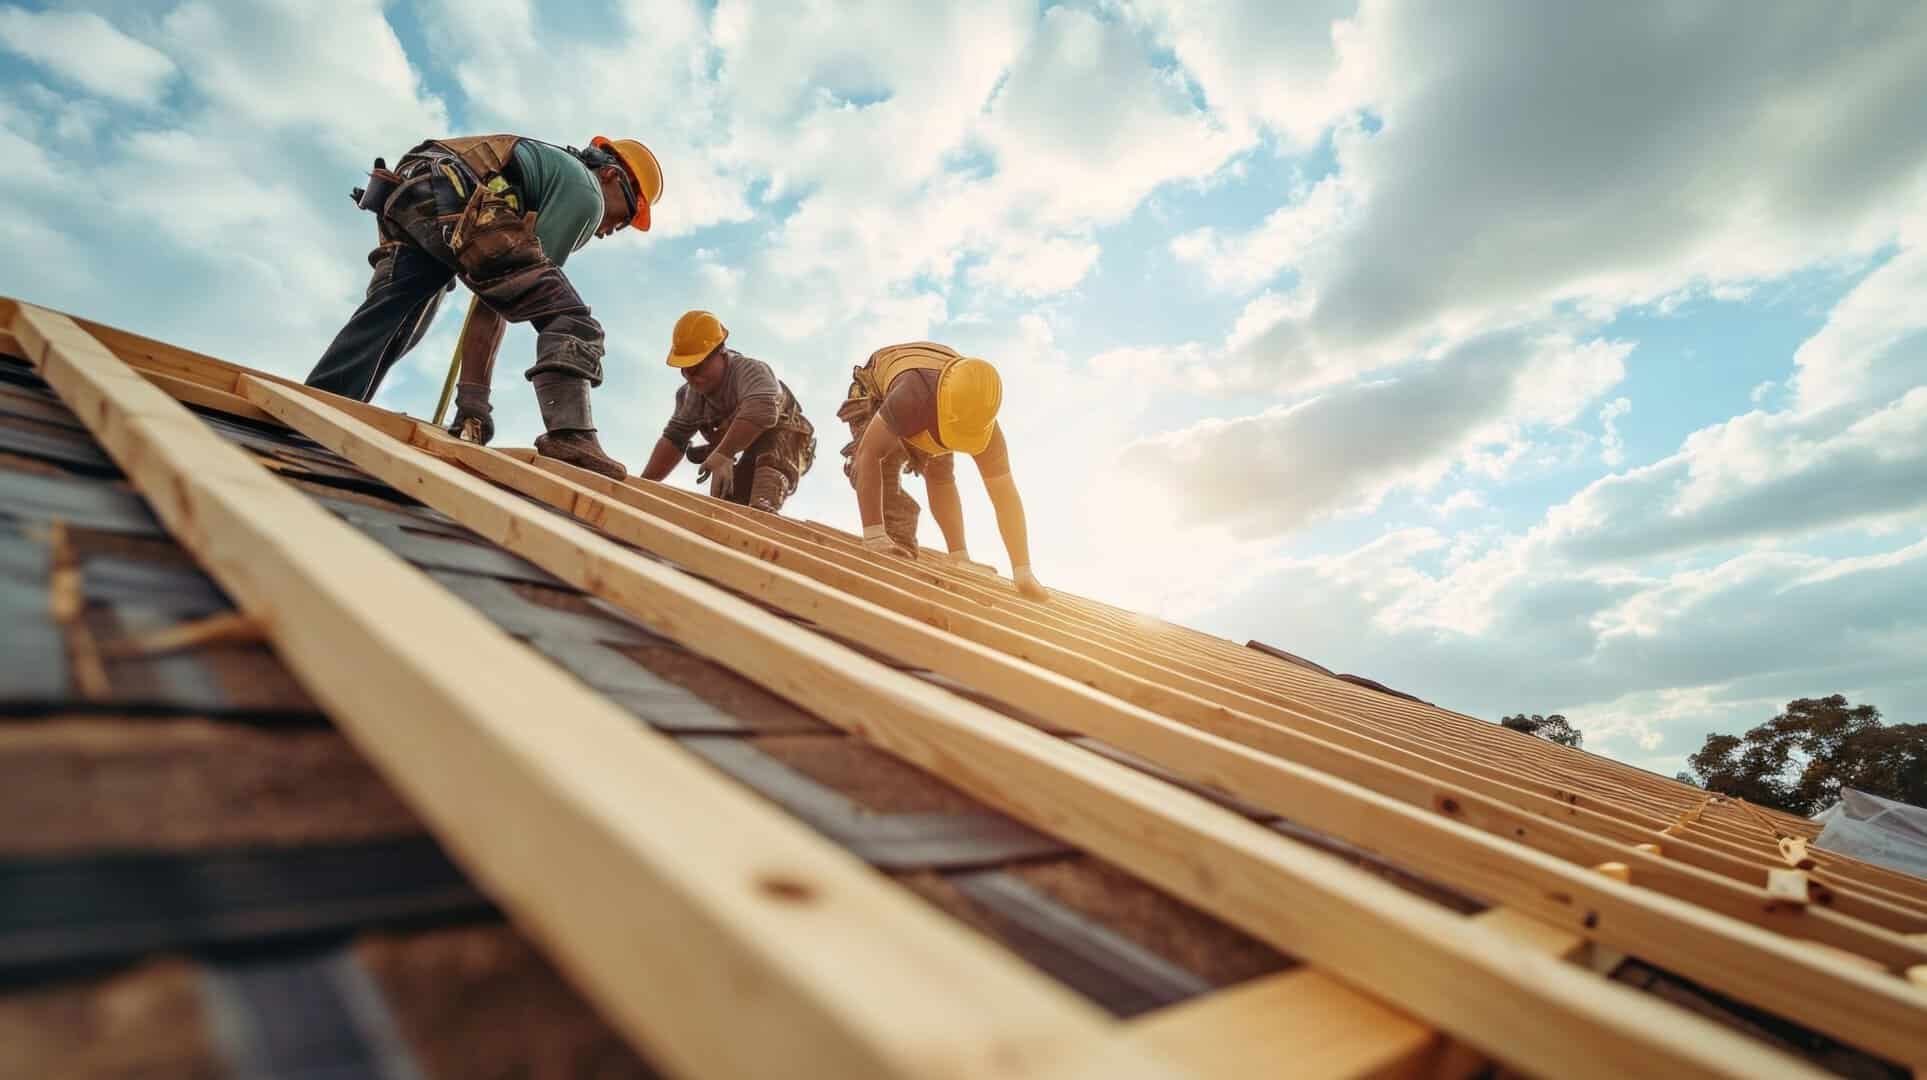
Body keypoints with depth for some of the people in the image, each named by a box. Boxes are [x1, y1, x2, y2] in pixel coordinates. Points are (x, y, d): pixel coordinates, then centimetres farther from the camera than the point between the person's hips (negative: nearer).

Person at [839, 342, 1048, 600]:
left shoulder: (981, 422, -35)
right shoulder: (912, 399, -50)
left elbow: (1006, 497, -34)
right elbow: (868, 454, -44)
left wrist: (1023, 574, -38)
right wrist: (874, 536, -46)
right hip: (877, 390, -3)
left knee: (940, 476, -4)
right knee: (884, 475, -22)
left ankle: (959, 558, 8)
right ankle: (901, 556, -13)